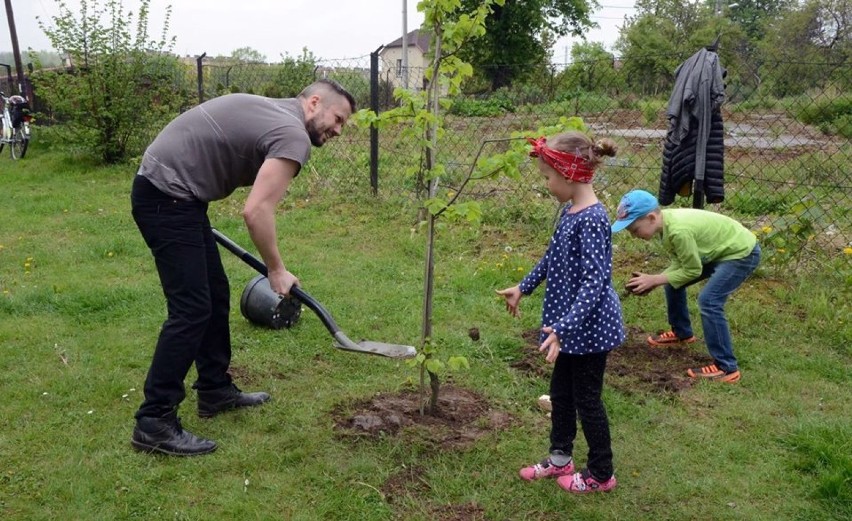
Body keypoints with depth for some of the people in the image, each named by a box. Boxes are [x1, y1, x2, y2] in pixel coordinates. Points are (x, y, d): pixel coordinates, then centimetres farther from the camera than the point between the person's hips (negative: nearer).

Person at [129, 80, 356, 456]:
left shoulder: (271, 111, 18)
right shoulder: (293, 135, -12)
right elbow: (256, 211, -21)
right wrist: (277, 271, -9)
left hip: (166, 191, 11)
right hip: (167, 197, -11)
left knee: (215, 295, 15)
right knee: (191, 309, -10)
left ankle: (215, 390, 26)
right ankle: (154, 423, -3)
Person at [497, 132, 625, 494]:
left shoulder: (592, 219, -25)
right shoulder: (570, 211, 3)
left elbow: (595, 282, -31)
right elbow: (552, 257, 18)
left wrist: (562, 328, -37)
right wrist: (523, 287, 26)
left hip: (589, 327, -9)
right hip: (572, 325, 9)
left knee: (586, 399, 7)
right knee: (560, 391, 20)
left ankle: (601, 474, 26)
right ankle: (560, 457, 38)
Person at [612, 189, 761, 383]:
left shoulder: (678, 230, -35)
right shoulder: (666, 221, -7)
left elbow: (692, 270, -24)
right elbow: (680, 262, 1)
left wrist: (654, 280, -20)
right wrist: (652, 280, -12)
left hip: (742, 252, -10)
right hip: (718, 248, 10)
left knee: (709, 301, -21)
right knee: (674, 282, 12)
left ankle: (726, 368, -12)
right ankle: (681, 333, 33)